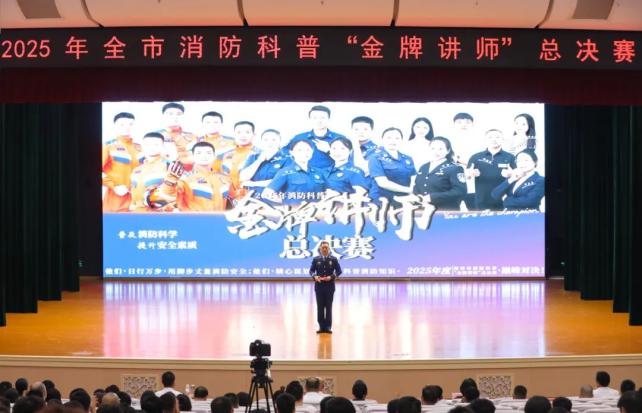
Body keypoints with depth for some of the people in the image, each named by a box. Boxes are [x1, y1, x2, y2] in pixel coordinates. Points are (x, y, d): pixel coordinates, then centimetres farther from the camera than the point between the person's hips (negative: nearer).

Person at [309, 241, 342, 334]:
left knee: (329, 306, 2)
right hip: (319, 286, 1)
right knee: (320, 306, 3)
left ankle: (328, 326, 7)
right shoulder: (316, 259, 4)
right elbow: (311, 271, 5)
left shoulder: (333, 259, 1)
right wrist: (314, 276, -16)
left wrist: (331, 277, -15)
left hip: (329, 286, -1)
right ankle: (321, 326, 9)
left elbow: (338, 271, 1)